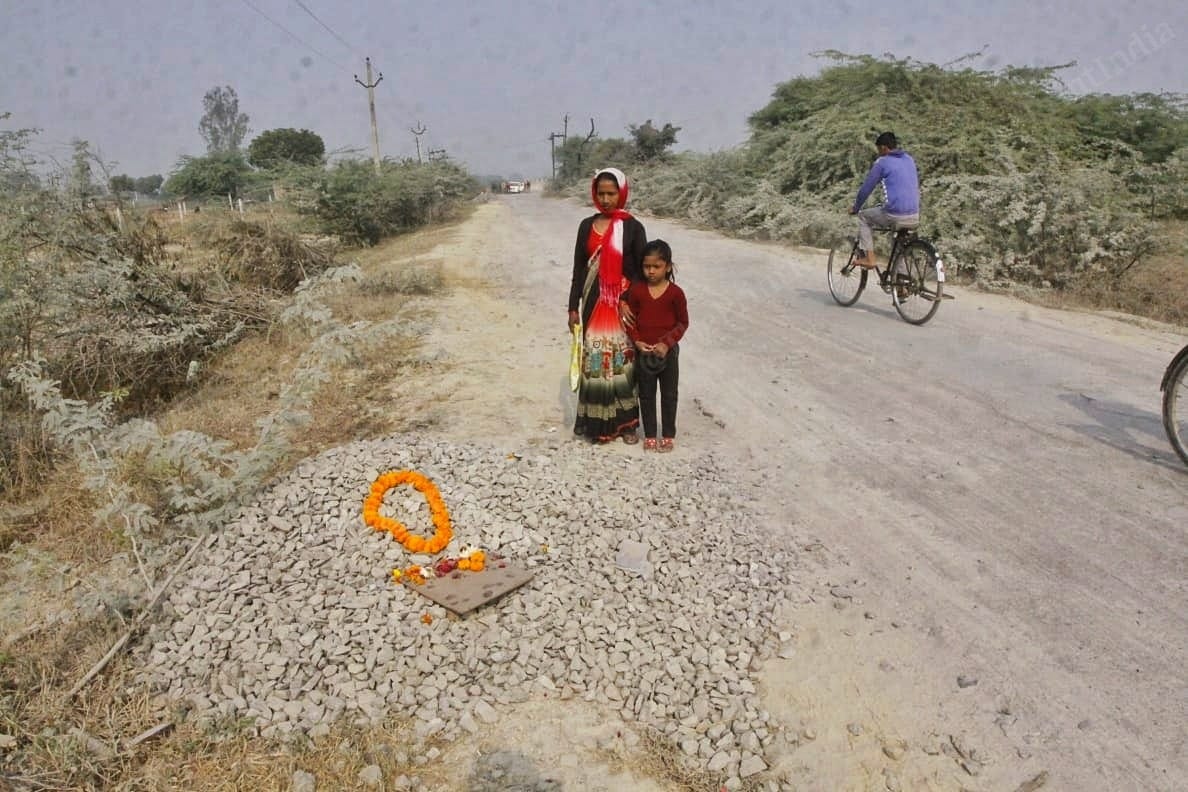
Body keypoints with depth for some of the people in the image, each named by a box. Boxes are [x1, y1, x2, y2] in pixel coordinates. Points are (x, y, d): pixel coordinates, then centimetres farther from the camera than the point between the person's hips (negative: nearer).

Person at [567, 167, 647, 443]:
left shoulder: (633, 227, -3)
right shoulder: (587, 226, 6)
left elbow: (642, 270, -2)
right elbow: (578, 269, 8)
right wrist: (573, 307, 4)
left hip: (623, 304, -2)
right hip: (594, 303, 3)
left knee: (622, 359, 1)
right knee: (593, 359, 4)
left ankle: (625, 421, 12)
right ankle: (592, 418, 17)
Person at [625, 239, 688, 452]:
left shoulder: (675, 293, -9)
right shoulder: (636, 290, -4)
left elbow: (683, 322, -4)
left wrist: (667, 343, -15)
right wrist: (637, 341, -12)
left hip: (668, 351, -1)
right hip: (643, 351, 2)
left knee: (669, 395, 10)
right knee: (646, 395, 11)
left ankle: (668, 435, 23)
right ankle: (649, 435, 23)